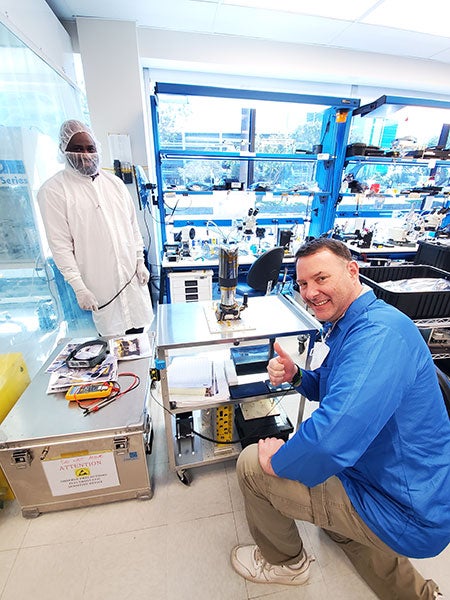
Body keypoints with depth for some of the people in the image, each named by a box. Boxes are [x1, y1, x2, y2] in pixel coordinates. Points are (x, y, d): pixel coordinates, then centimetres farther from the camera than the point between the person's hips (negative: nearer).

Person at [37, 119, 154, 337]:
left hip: (131, 273, 4)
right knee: (111, 334, 6)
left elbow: (133, 226, 10)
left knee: (137, 327, 13)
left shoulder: (114, 182, 8)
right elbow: (60, 244, -9)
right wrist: (79, 287, -14)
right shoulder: (52, 191, -5)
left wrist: (140, 262, 6)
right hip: (100, 281, -4)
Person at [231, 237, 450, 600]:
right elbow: (328, 389, 13)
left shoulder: (379, 332, -31)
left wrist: (278, 461, -21)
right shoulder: (346, 325, 2)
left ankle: (284, 562, 27)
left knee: (251, 463, -6)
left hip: (405, 513, -9)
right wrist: (296, 376, -9)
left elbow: (330, 439, -42)